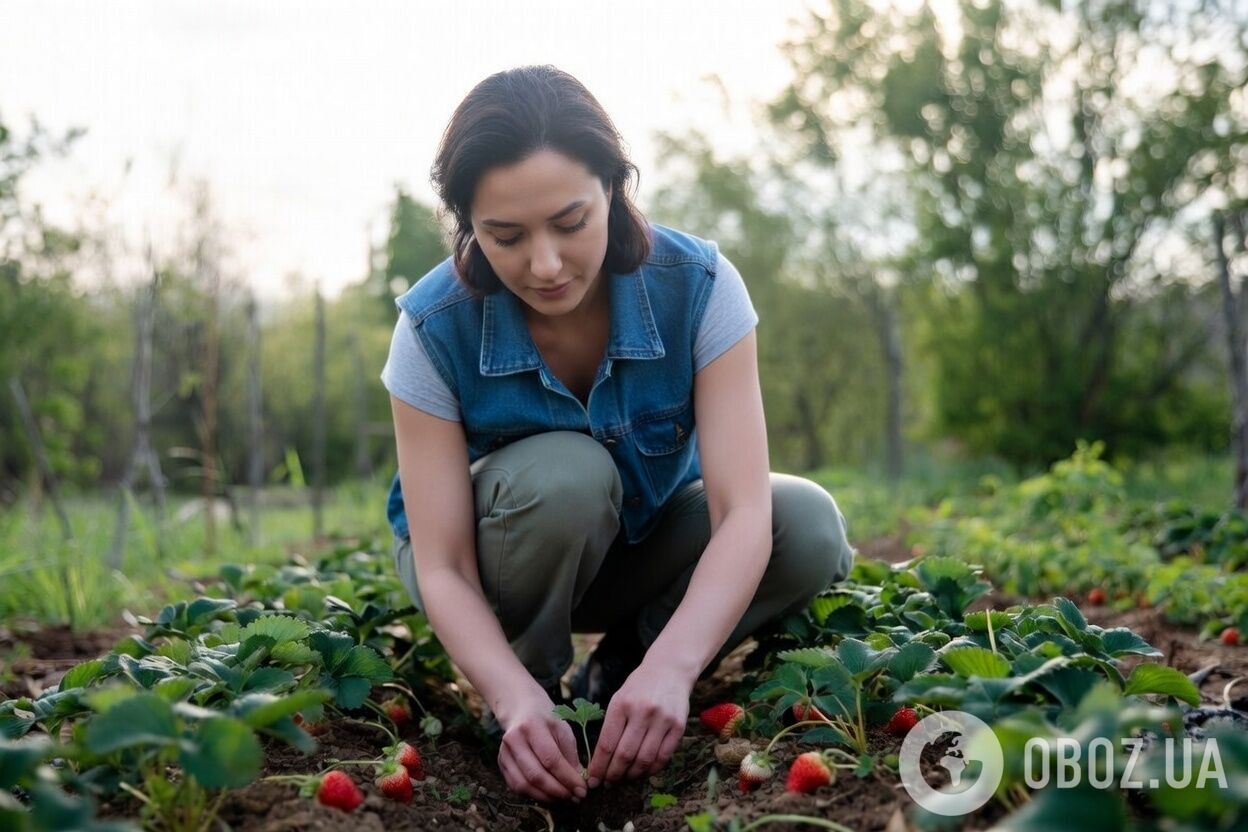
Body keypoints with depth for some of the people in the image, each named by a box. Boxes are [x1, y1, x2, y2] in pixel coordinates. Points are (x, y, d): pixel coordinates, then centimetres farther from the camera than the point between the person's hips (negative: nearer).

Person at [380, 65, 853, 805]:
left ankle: (622, 672, -4)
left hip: (642, 538, 2)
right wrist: (515, 698, -46)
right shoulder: (435, 327, -28)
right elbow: (442, 569, -27)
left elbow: (744, 512, -33)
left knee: (809, 528, -26)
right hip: (500, 558, -2)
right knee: (566, 473, -36)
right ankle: (535, 683, -9)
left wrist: (668, 667, -50)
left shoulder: (697, 285, -27)